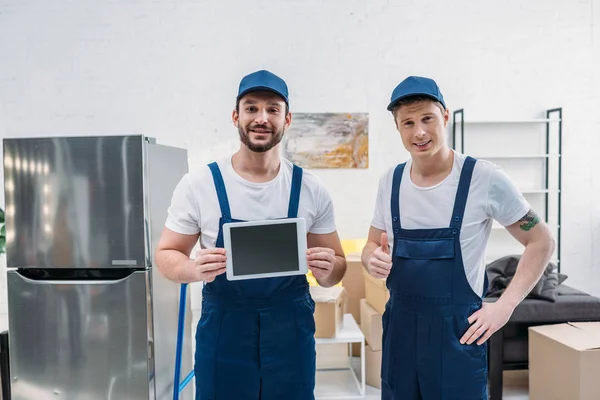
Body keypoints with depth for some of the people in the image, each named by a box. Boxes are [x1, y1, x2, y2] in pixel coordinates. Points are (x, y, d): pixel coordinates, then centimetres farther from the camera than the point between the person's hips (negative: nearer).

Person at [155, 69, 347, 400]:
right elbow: (166, 254, 1)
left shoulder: (310, 189, -3)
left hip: (292, 331, 2)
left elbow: (337, 267, 5)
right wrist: (196, 269, -21)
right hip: (222, 330, -1)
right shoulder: (198, 183, -8)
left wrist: (327, 271, -18)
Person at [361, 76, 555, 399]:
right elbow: (373, 246, 10)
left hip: (458, 330, -4)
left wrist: (505, 305, -10)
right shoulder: (390, 181, 0)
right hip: (399, 327, 4)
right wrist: (372, 259, -13)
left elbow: (540, 242, -2)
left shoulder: (484, 178, -12)